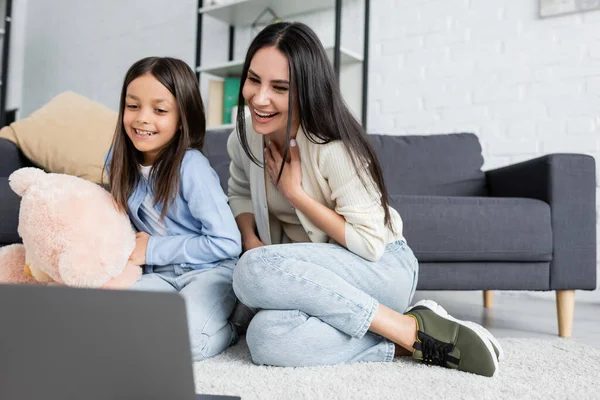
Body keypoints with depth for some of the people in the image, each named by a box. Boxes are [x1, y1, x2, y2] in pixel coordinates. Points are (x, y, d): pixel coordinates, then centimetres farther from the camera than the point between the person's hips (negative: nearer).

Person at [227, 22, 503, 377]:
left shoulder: (333, 146, -22)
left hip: (381, 266, -5)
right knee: (267, 337, -31)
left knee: (255, 271, -34)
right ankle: (408, 344, -15)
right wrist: (250, 239, -4)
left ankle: (411, 328, -22)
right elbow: (241, 192, 18)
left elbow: (370, 243, -19)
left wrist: (295, 192, -20)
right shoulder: (245, 136, -3)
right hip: (311, 271, 5)